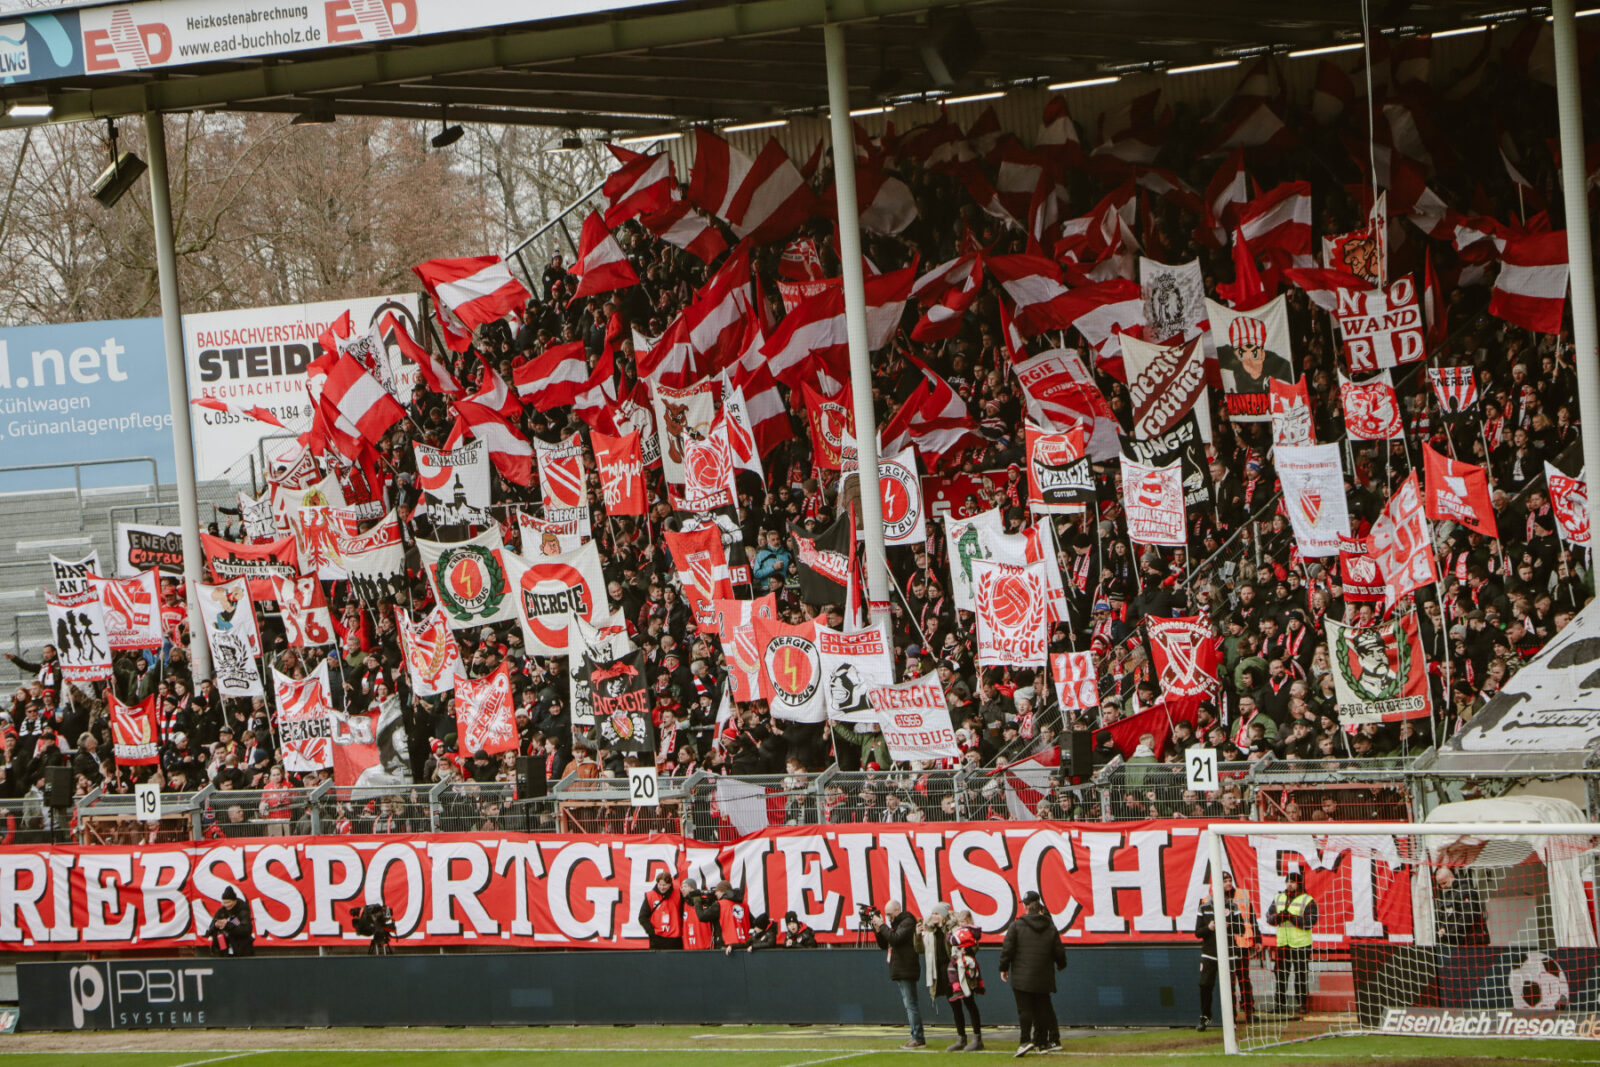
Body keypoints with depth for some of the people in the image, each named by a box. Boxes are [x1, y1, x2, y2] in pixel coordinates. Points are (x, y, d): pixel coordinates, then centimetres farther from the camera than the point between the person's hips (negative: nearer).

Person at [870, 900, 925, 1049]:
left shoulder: (907, 922, -9)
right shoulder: (895, 923, 19)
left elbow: (895, 938, -23)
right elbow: (884, 945, 19)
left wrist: (882, 926, -13)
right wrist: (877, 929, 5)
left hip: (906, 971, -10)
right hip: (898, 972, 10)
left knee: (911, 1004, -11)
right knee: (907, 1004, 10)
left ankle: (918, 1039, -13)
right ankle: (916, 1038, 12)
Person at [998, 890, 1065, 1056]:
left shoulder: (1017, 925, -6)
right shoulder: (1050, 927, 5)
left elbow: (1007, 949, -7)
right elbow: (1059, 951, 9)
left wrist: (1003, 968, 5)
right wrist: (1061, 965, 29)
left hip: (1022, 978, -3)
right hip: (1043, 978, 3)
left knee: (1024, 1009, -4)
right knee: (1043, 1008, 10)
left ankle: (1025, 1040, -17)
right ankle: (1042, 1042, 13)